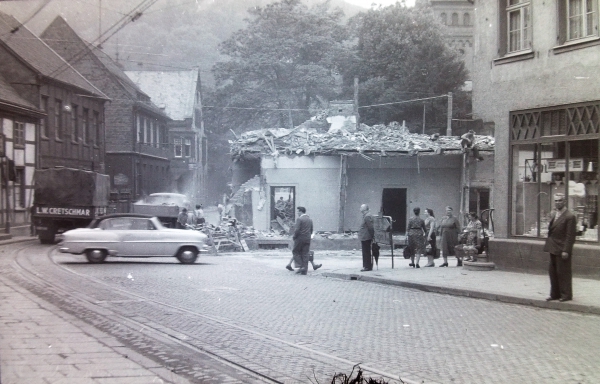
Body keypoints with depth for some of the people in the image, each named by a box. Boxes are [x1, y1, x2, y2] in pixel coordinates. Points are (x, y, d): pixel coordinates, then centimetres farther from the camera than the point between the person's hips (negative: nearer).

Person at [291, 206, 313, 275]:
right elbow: (311, 231, 14)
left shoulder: (299, 219, -12)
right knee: (305, 254, 7)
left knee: (295, 252, 8)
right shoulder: (310, 220, 11)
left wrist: (294, 237, -4)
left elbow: (297, 230, -19)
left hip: (300, 239, -6)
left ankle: (302, 266, -6)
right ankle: (304, 271, 4)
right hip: (307, 240, 7)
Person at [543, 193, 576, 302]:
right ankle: (555, 294, 23)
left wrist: (566, 250, -20)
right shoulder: (554, 215, 14)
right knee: (552, 271, 13)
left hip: (562, 250, -8)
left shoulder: (570, 217, -13)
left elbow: (570, 236, -16)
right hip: (553, 248, 8)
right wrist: (548, 245, 11)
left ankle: (566, 295, 9)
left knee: (563, 273, -1)